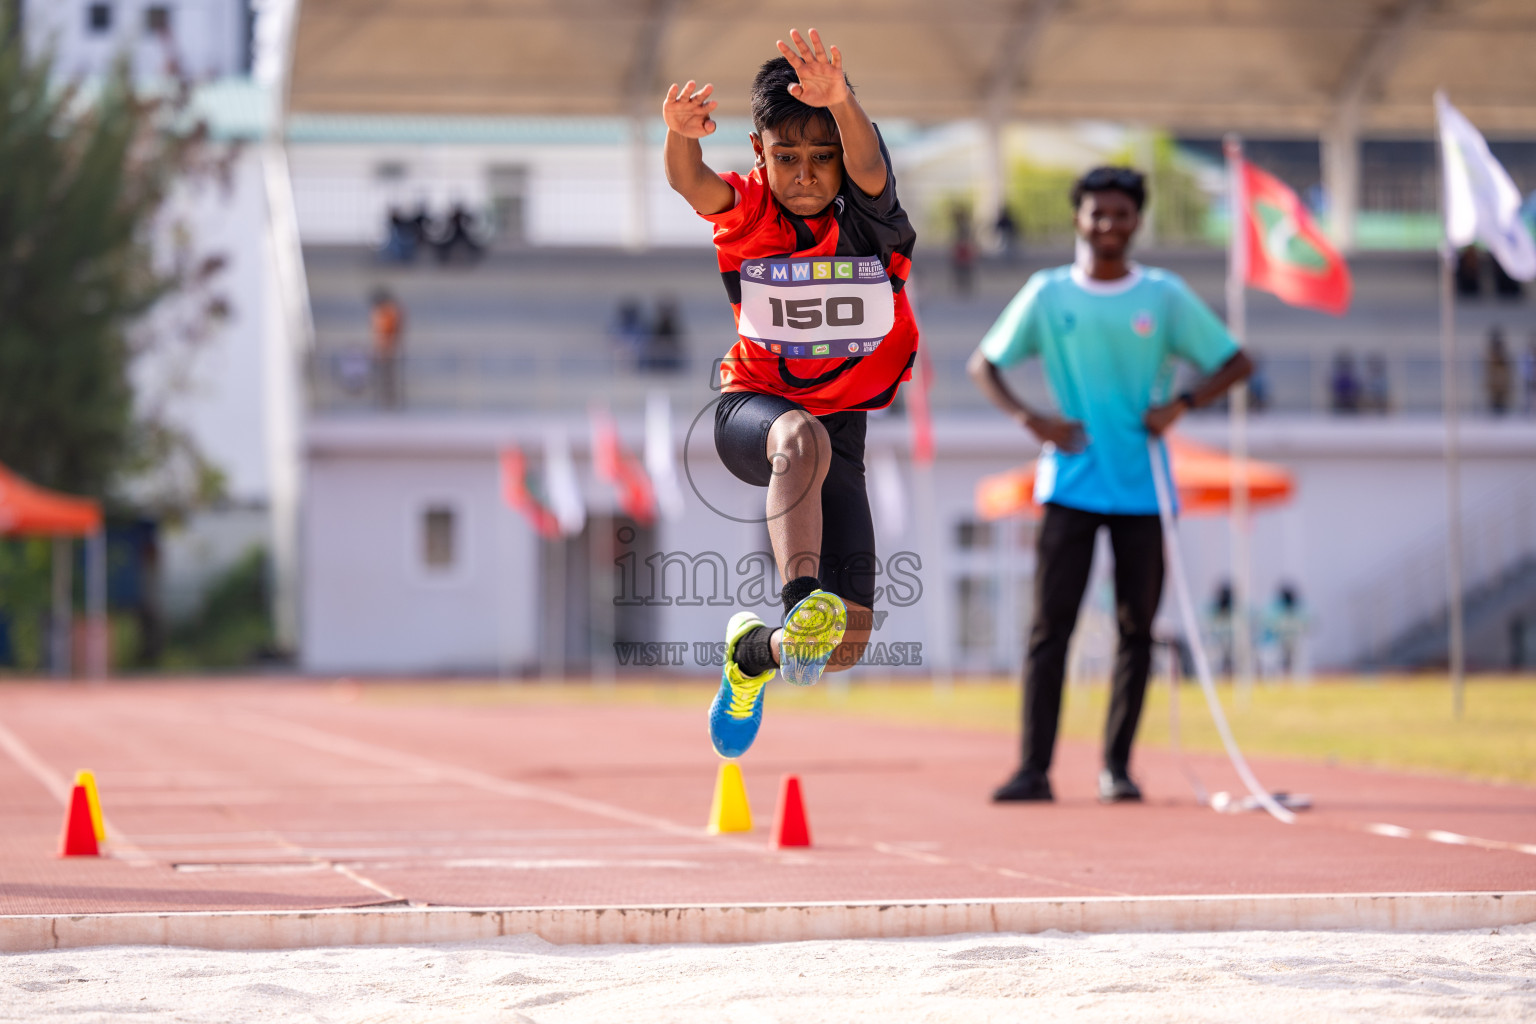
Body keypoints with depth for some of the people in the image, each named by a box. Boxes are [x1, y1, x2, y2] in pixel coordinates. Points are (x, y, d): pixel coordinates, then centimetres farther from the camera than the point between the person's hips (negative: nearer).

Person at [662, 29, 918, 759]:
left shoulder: (866, 218, -11)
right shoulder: (748, 212, -9)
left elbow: (868, 164, -34)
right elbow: (690, 183, -31)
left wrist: (839, 101, -57)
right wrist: (682, 134, -56)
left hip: (844, 417, 2)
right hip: (752, 408, -2)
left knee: (846, 646, -2)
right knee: (803, 438, -41)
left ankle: (754, 650, 30)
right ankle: (801, 608, -53)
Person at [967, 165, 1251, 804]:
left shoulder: (1165, 296, 4)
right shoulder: (1047, 294, 4)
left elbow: (1235, 363, 8)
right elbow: (983, 364, 11)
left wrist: (1180, 405, -9)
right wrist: (1028, 419, -5)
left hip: (1142, 488, 1)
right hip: (1069, 484, -1)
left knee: (1136, 630, 3)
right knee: (1050, 627, -6)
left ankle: (1117, 767, 11)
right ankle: (1035, 769, -6)